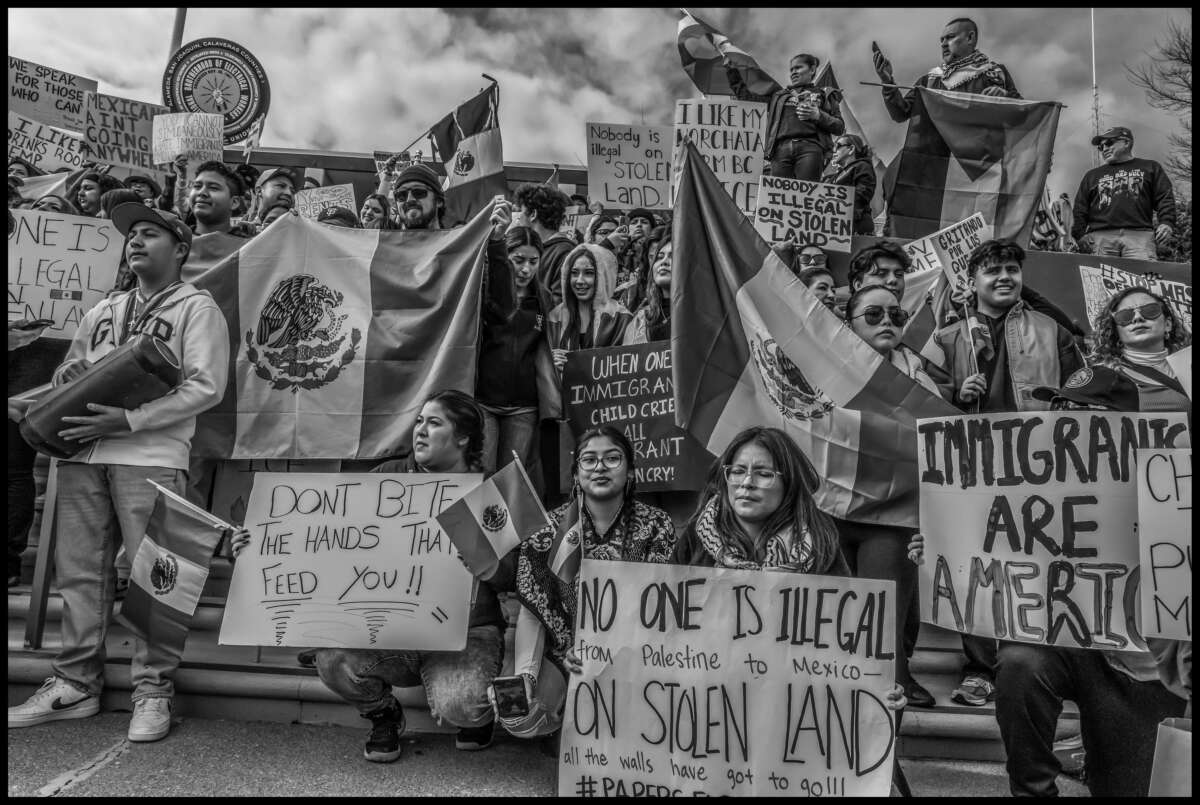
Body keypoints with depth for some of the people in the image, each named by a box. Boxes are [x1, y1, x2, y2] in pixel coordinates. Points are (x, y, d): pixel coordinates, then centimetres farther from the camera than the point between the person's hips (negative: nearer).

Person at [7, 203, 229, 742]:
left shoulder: (197, 307, 2)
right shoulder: (101, 312, 23)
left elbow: (205, 387, -9)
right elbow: (68, 372, 28)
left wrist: (127, 420, -15)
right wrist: (65, 381, 3)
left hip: (151, 458, -6)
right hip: (82, 455, 6)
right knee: (78, 571, 9)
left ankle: (152, 690, 7)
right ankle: (76, 684, 21)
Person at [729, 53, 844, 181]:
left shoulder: (825, 94, 23)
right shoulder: (778, 95, 28)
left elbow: (839, 127, 14)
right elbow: (745, 95, 26)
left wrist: (818, 116, -2)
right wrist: (731, 70, 23)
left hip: (810, 148, -2)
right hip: (781, 150, 2)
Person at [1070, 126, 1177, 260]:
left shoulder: (1149, 167, 23)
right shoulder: (1092, 175, 27)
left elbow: (1165, 198, 13)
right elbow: (1080, 209, 18)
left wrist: (1166, 223, -5)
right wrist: (1080, 234, 2)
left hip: (1140, 234, -1)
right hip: (1100, 236, 1)